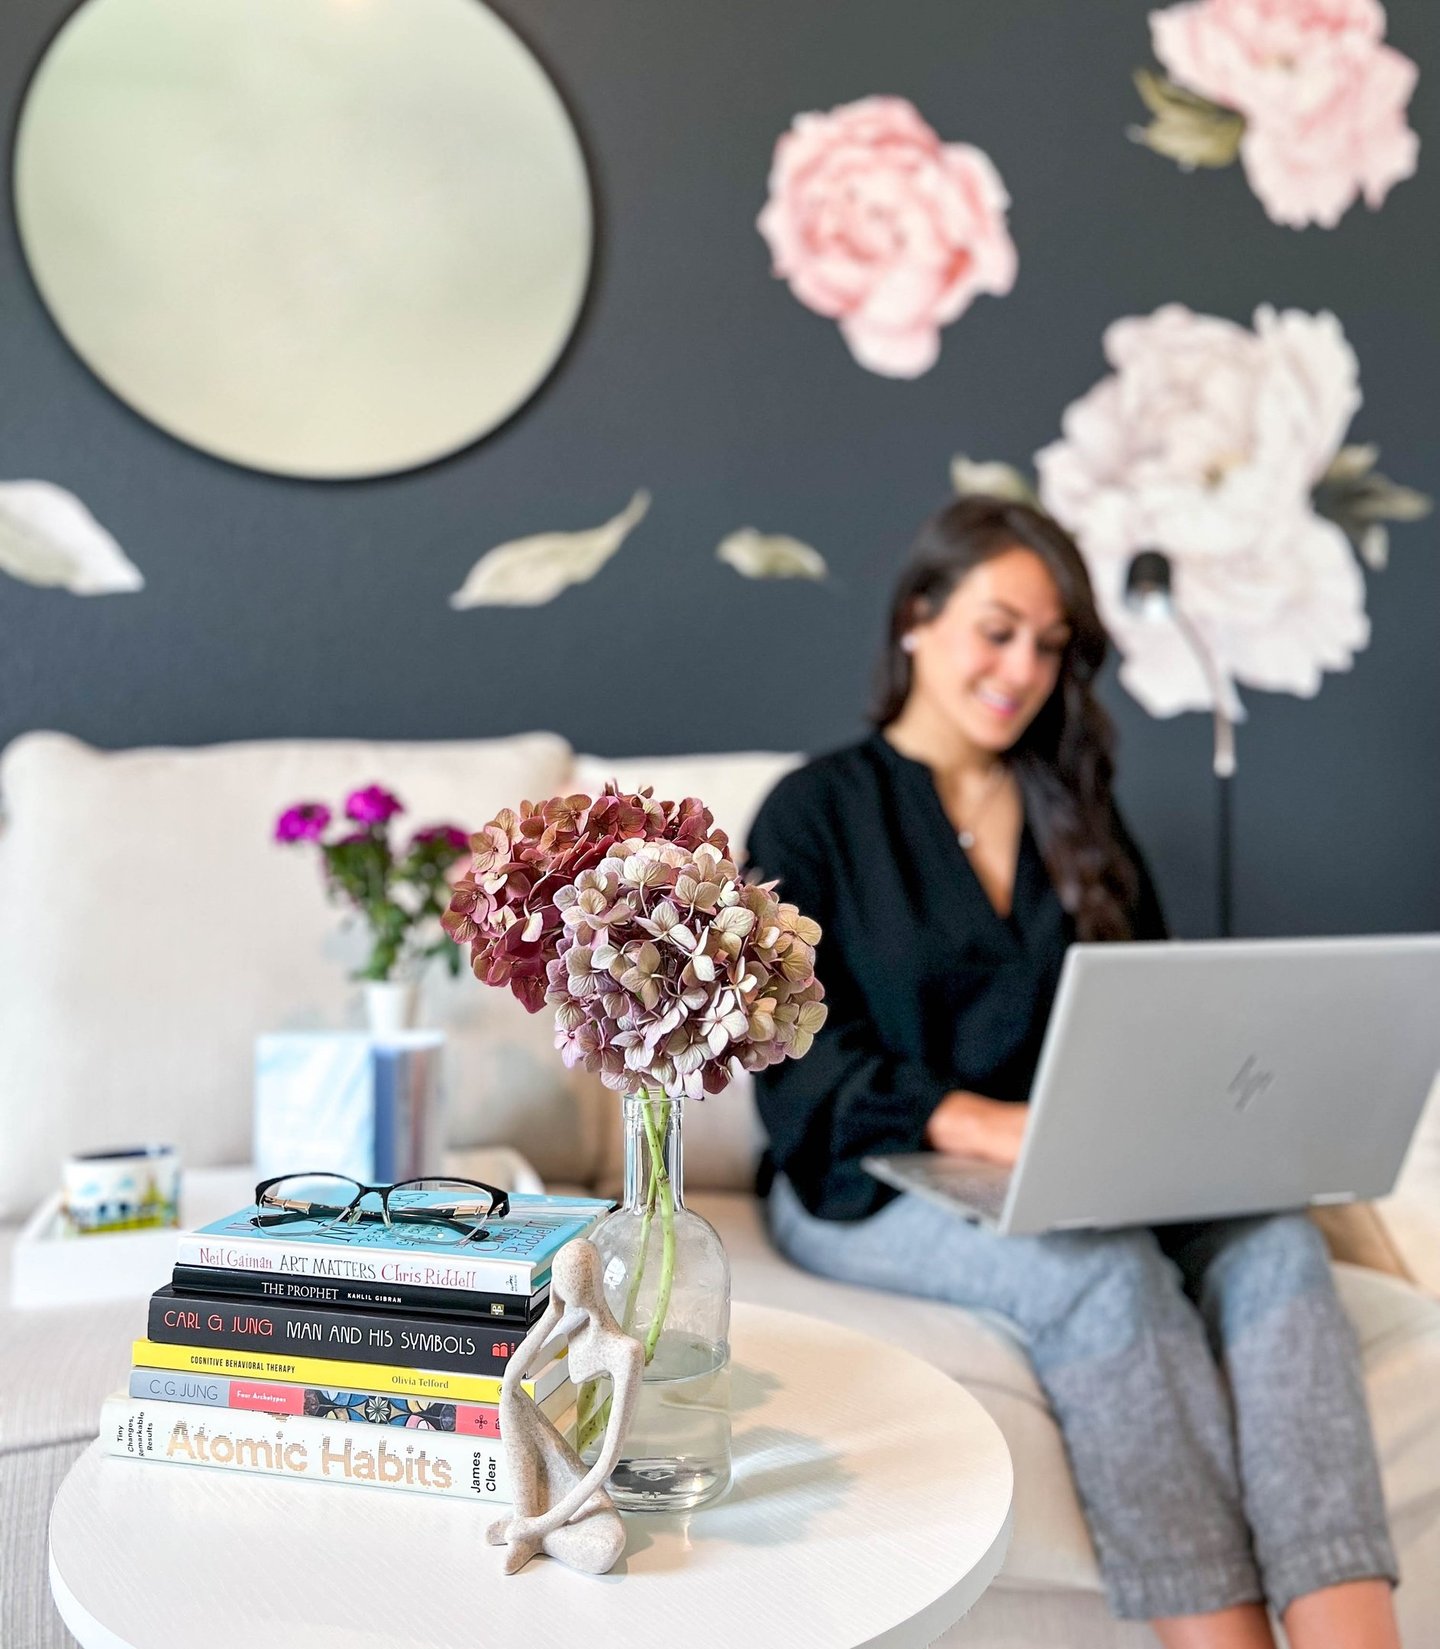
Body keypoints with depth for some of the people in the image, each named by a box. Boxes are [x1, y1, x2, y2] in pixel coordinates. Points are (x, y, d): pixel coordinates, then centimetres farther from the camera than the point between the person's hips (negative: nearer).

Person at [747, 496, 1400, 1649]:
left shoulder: (1077, 815, 18)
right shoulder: (818, 812, 3)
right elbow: (799, 1062, -8)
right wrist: (984, 1123, -24)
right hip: (871, 1184, -4)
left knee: (1272, 1238, -26)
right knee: (1104, 1267, -34)